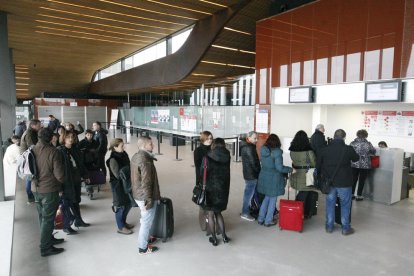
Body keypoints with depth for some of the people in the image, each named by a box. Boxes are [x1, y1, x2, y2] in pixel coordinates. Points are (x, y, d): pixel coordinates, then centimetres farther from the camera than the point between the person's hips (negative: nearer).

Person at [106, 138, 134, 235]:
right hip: (118, 184, -8)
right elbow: (118, 174, -20)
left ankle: (123, 222, 40)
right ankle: (121, 227, 24)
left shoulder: (123, 154, 1)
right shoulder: (113, 159, -20)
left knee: (128, 203, 19)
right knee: (120, 206, 7)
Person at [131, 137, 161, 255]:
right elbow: (146, 183, -26)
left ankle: (145, 238, 42)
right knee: (147, 221, 6)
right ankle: (143, 247, 19)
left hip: (138, 195, 10)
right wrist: (148, 200, -19)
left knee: (145, 219, 25)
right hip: (145, 197, -10)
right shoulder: (145, 161, -26)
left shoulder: (135, 157, 5)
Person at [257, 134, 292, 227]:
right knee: (272, 199, 10)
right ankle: (268, 221, 19)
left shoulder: (263, 150, 0)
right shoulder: (277, 152, -18)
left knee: (267, 197, 21)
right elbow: (279, 168, -18)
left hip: (264, 176, 6)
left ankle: (260, 218, 24)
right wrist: (290, 169, -6)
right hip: (274, 178, -6)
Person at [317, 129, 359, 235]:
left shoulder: (324, 149, -4)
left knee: (330, 204, 14)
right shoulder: (348, 149, -13)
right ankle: (345, 228, 21)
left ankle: (329, 226, 23)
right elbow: (356, 159, 8)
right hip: (344, 183, -2)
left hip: (329, 182, 3)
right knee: (345, 205, 12)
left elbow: (318, 165, 3)